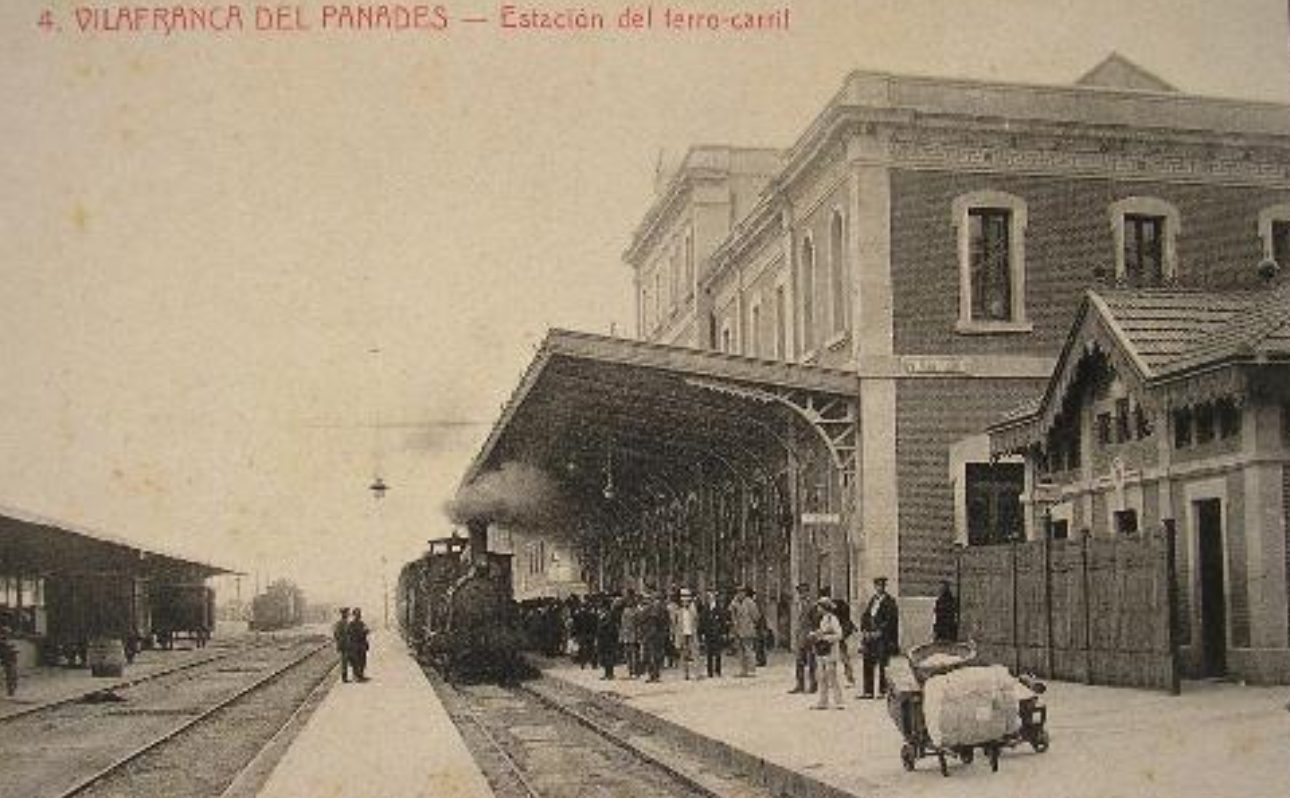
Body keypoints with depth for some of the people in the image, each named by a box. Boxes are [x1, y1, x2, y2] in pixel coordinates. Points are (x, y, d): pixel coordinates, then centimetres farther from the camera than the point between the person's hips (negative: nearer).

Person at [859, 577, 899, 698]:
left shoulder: (889, 602, -3)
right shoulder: (872, 600, 15)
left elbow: (890, 621, -9)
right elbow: (865, 616, 18)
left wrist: (879, 632, -13)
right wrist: (864, 631, 4)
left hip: (883, 638, -6)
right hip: (870, 637, 6)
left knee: (882, 665, -6)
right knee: (868, 664, 4)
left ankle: (883, 691, 0)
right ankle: (868, 692, 8)